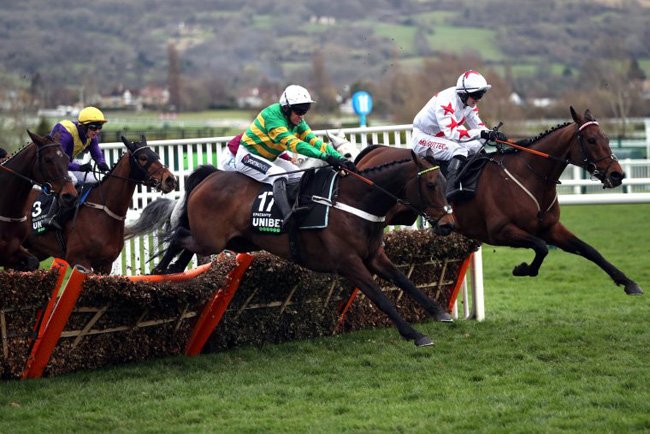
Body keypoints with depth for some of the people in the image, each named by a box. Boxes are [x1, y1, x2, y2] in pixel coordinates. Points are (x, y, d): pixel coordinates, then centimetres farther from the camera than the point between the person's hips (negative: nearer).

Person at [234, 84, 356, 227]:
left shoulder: (298, 123, -2)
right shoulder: (272, 115, -29)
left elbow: (314, 142, -10)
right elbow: (293, 143, -38)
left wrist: (339, 158, -26)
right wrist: (325, 157, -46)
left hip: (270, 159, 9)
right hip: (248, 156, -9)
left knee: (301, 176, -1)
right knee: (279, 175, -32)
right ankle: (287, 215, -44)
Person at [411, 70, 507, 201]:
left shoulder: (469, 103, -3)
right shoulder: (445, 101, -30)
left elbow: (479, 127, 1)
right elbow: (451, 132, -39)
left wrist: (494, 134, -21)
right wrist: (482, 134, -46)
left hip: (442, 138, 9)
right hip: (423, 138, -9)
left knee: (479, 145, -3)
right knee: (459, 150, -33)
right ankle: (451, 189, -44)